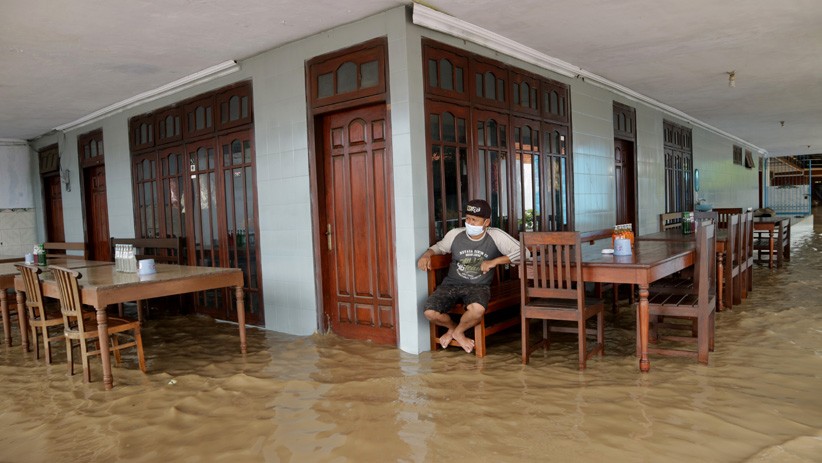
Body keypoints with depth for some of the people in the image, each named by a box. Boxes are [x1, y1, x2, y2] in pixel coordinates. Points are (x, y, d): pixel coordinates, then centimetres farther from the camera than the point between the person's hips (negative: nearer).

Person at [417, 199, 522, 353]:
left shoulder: (496, 236, -9)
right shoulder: (455, 234, -2)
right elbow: (439, 247, 19)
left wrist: (495, 261, -19)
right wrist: (427, 255, -4)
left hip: (479, 286, -2)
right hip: (451, 284, 2)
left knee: (478, 309, -37)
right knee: (430, 312, -23)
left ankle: (458, 331, 1)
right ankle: (452, 327, 17)